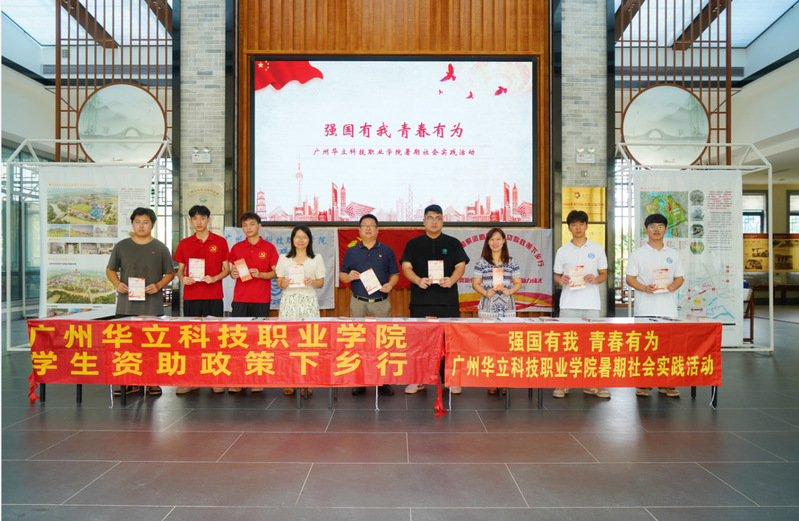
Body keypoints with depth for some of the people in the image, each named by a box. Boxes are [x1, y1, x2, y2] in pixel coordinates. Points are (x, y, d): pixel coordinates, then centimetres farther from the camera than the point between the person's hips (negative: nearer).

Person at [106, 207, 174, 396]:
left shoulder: (160, 248, 7)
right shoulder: (121, 246, 10)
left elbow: (170, 273, 8)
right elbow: (110, 270, 15)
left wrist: (158, 285, -10)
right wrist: (117, 283, -5)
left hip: (152, 306, -1)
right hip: (126, 305, 1)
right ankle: (131, 382, 13)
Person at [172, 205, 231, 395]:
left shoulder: (220, 242, 5)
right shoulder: (184, 244, 11)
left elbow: (226, 269, 5)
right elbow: (180, 270, 14)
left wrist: (214, 278, -13)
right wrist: (182, 278, -8)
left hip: (214, 296, -2)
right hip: (190, 296, 2)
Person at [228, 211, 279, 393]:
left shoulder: (268, 247, 3)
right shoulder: (236, 248, 11)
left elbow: (275, 272, 3)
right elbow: (232, 271, 18)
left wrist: (260, 274, -14)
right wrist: (233, 274, -4)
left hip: (261, 300, -2)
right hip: (239, 299, 2)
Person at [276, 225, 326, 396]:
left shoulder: (317, 259, 11)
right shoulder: (284, 259, 12)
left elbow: (321, 283, 9)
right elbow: (279, 282, 11)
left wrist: (313, 282, -12)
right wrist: (283, 283, -11)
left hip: (308, 301, 0)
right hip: (289, 301, 1)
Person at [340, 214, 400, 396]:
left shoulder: (387, 251, 8)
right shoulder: (351, 251, 10)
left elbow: (395, 274, 9)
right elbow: (342, 275, 11)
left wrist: (390, 284, -11)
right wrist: (349, 277, -10)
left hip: (381, 303, -1)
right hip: (358, 303, 1)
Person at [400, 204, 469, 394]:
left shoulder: (453, 243, 12)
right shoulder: (413, 244, 12)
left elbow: (460, 266, 6)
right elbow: (406, 267, 5)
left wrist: (451, 280, -14)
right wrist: (418, 280, -15)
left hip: (448, 300, 0)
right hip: (420, 300, 0)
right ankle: (417, 380, 11)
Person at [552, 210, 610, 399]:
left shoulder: (597, 249, 8)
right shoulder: (562, 251, 8)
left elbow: (604, 274, 10)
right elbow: (556, 276, 12)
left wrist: (596, 279, -12)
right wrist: (561, 280, -11)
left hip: (591, 304, 0)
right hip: (568, 303, 0)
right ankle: (562, 384, 8)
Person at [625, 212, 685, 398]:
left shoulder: (673, 254, 13)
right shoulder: (638, 254, 4)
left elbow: (680, 277, 14)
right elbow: (629, 278, 1)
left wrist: (674, 285, -8)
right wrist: (644, 288, -16)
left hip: (668, 308, 3)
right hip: (645, 309, -2)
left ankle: (665, 384, 15)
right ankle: (642, 384, 8)